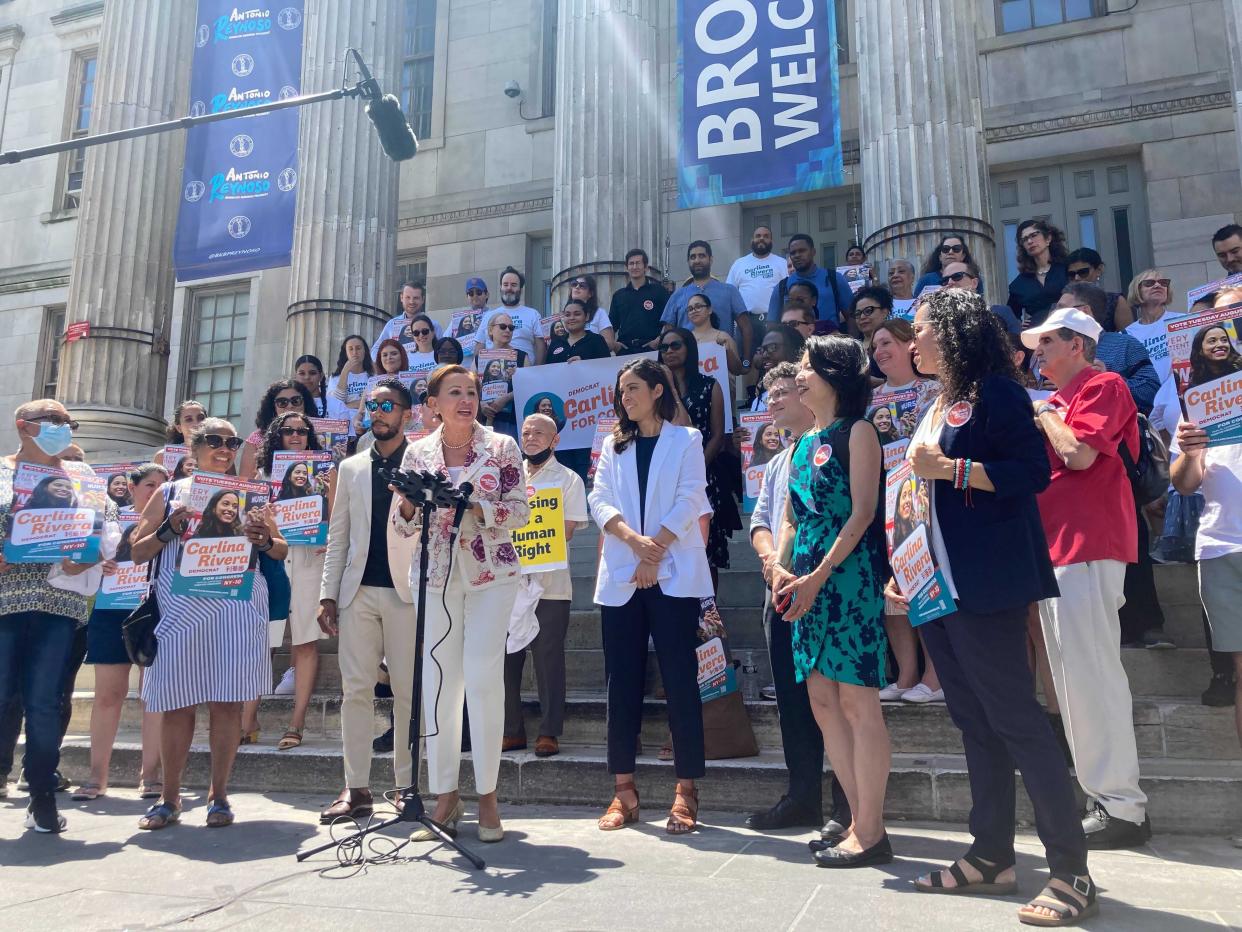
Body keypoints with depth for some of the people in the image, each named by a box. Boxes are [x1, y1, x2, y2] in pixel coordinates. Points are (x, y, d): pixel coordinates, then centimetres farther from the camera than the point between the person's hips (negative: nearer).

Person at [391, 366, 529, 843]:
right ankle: (445, 796, 14)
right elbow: (404, 526, 10)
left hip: (490, 573, -2)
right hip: (435, 577, 2)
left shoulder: (501, 447, 1)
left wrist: (475, 506, -18)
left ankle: (487, 795, 8)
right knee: (437, 682, 2)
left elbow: (521, 510, -2)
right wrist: (409, 502, -12)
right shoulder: (417, 452, 8)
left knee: (484, 678, -6)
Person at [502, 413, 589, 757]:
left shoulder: (568, 480, 4)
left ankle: (549, 732, 7)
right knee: (506, 658, 5)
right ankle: (511, 731, 16)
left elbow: (566, 531, -5)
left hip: (549, 583, -4)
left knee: (548, 659, -1)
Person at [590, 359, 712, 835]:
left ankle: (686, 790, 4)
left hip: (674, 575, -3)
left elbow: (689, 501, -4)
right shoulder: (613, 445, 17)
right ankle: (623, 790, 12)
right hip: (621, 577, 4)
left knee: (680, 679, -2)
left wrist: (655, 552, -13)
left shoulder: (686, 440, 6)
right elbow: (600, 501, 4)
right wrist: (634, 540, -13)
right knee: (623, 682, 4)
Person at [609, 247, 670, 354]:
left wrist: (659, 340, -12)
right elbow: (612, 325, 19)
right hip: (624, 349, 3)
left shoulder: (658, 291, 6)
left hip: (650, 349, -3)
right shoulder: (618, 295, 17)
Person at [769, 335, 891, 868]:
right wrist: (779, 567, 1)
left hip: (848, 577, -8)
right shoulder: (801, 445, 19)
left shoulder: (857, 432, -2)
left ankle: (871, 832, 3)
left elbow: (862, 513, -11)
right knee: (822, 700, 8)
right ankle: (860, 821, 18)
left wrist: (818, 576, -16)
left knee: (858, 703, -5)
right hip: (807, 581, 8)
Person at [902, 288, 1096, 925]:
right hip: (937, 585, 9)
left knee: (1014, 718, -6)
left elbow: (1033, 471, -16)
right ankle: (991, 856, 21)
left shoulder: (994, 392, -6)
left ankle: (1071, 870, 4)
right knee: (974, 722, 11)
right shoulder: (936, 407, 19)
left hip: (986, 585, -8)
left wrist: (949, 467, -18)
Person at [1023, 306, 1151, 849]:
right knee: (1074, 674, 10)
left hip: (1087, 546, -10)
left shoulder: (1102, 386, -5)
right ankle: (1103, 794, 18)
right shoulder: (1060, 401, 22)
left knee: (1089, 671, -9)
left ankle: (1121, 805, -1)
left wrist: (1044, 414, -4)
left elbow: (1079, 453, -19)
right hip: (1055, 547, 10)